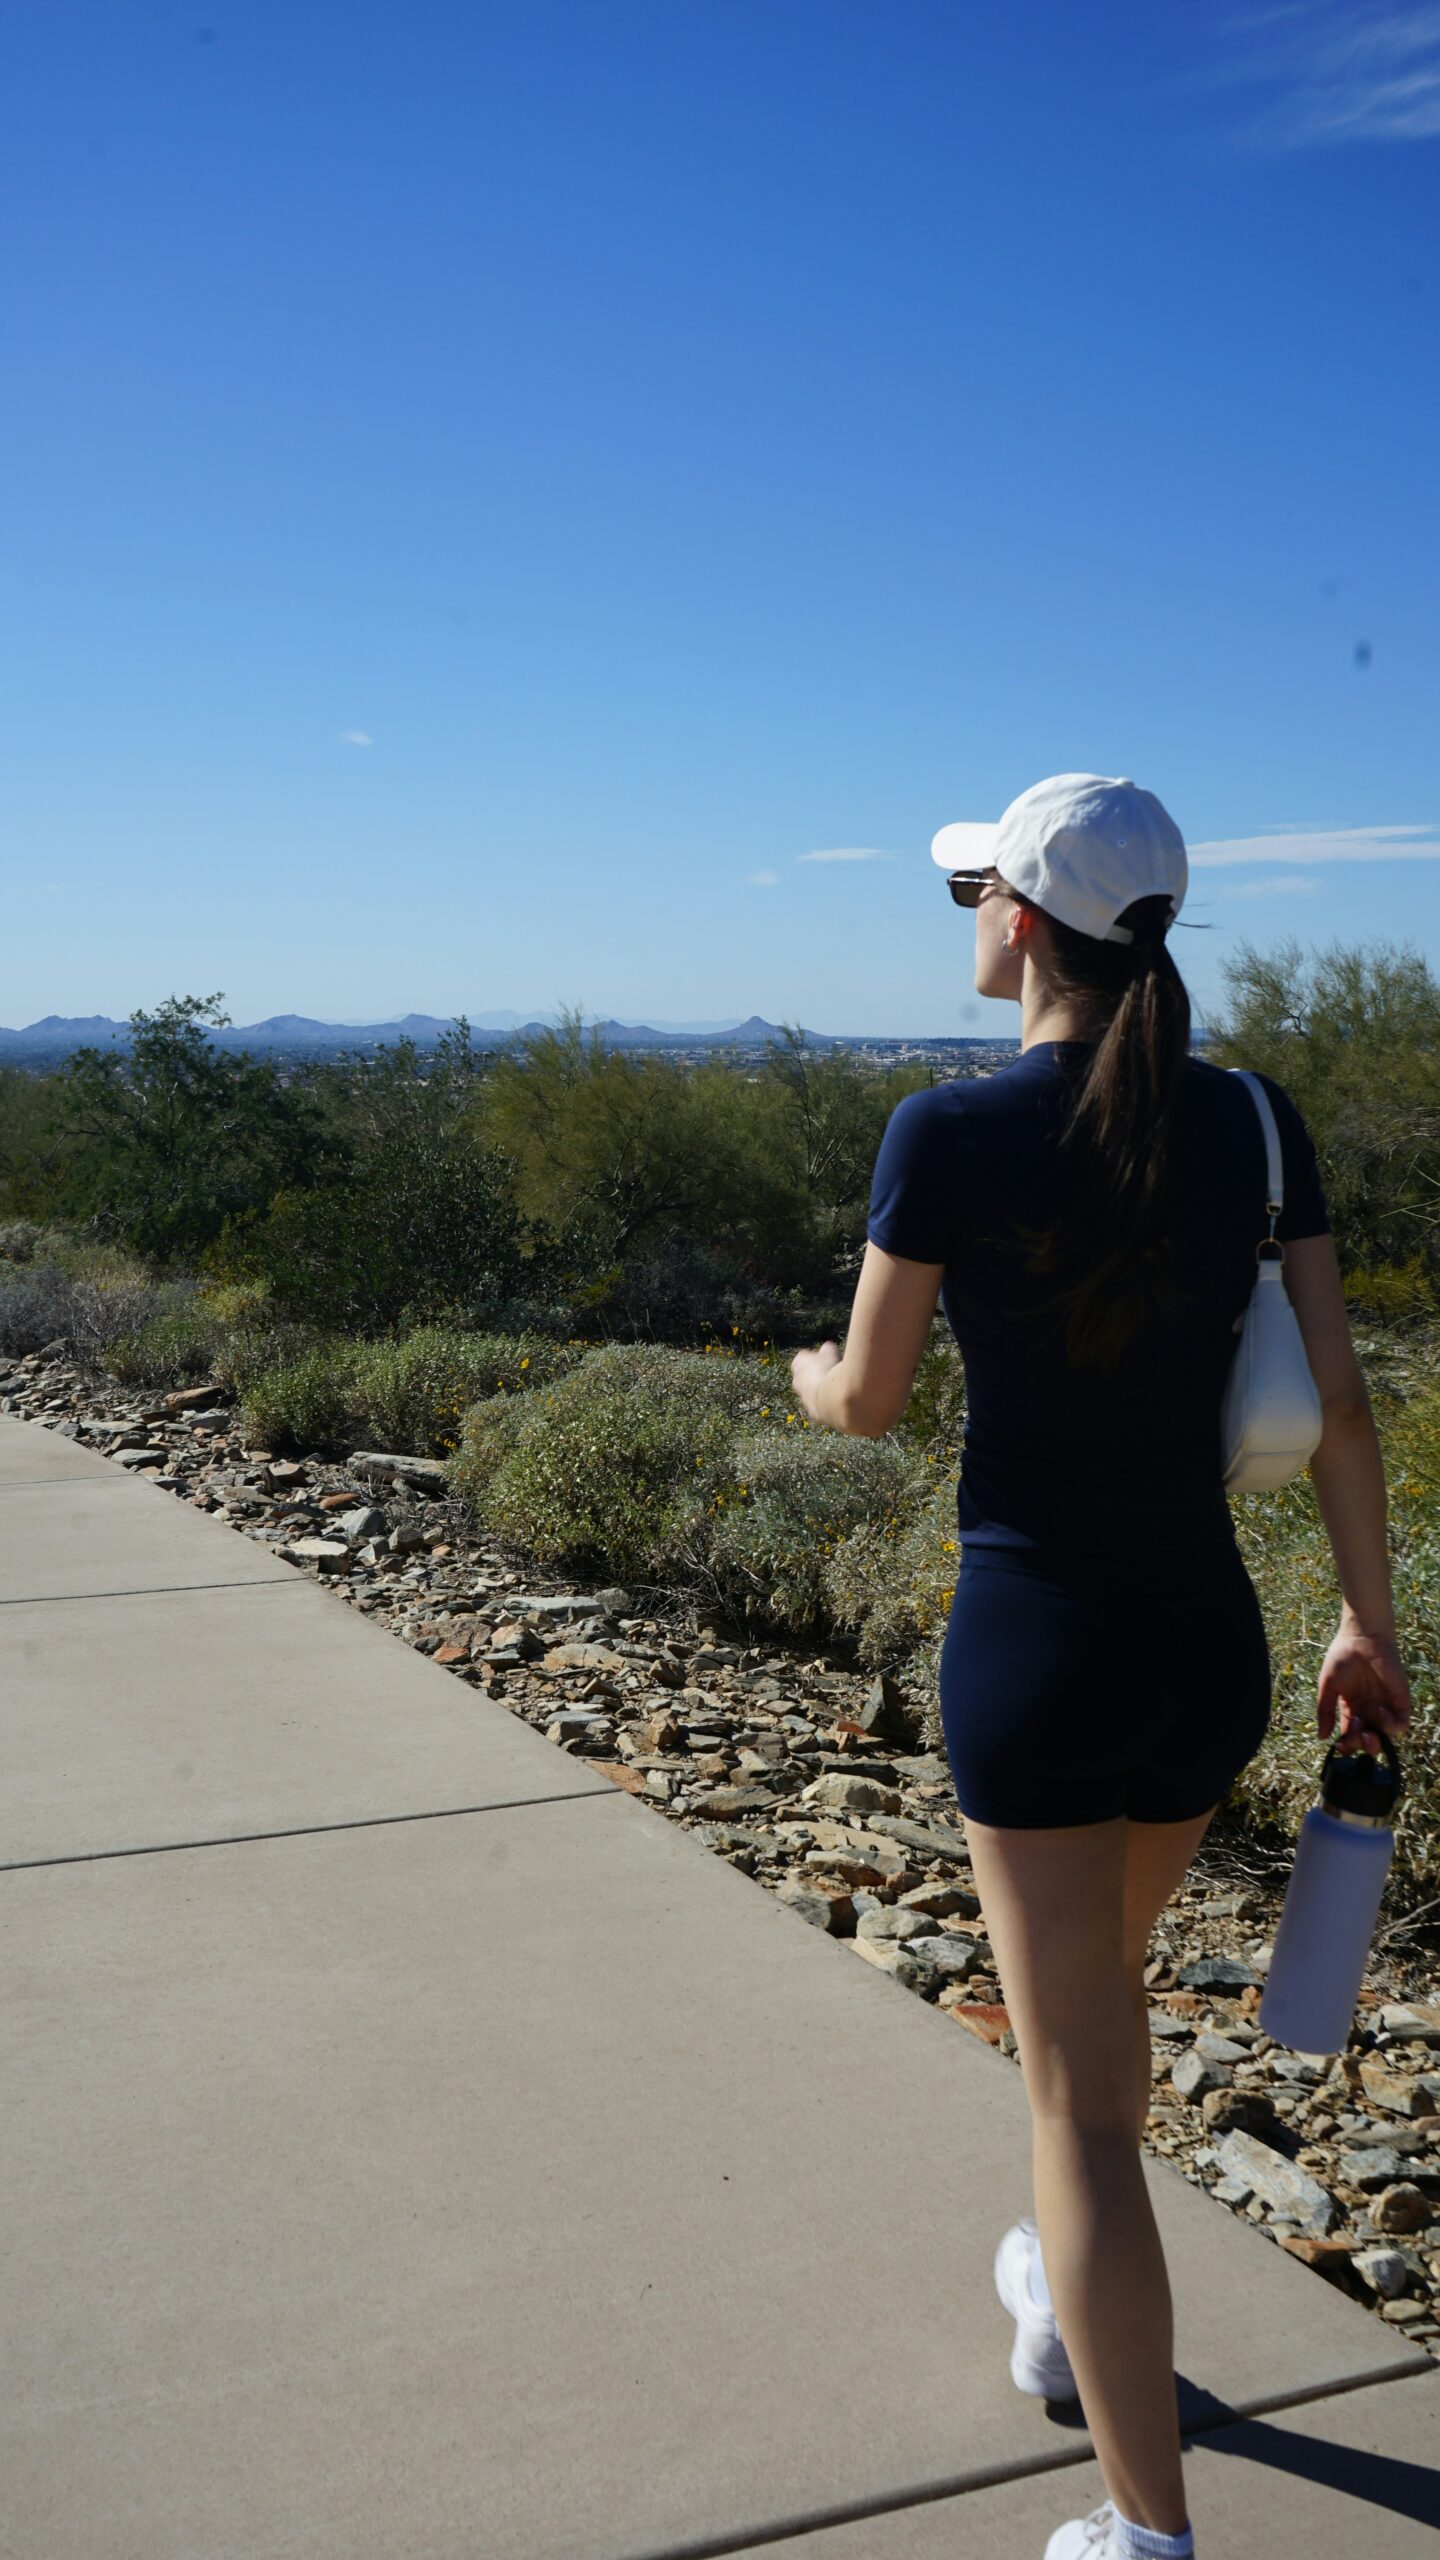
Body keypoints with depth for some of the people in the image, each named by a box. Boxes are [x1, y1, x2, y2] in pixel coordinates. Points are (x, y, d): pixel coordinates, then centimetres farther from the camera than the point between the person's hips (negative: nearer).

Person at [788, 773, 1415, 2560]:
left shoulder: (949, 1134, -15)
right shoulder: (1254, 1122, -3)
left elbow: (867, 1401, -5)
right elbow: (1340, 1402, -1)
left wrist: (808, 1373, 19)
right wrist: (1368, 1624, 11)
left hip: (1033, 1639, -5)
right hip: (1211, 1637, 5)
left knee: (1082, 2091, 5)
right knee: (1105, 1969, 30)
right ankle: (1061, 2307, 51)